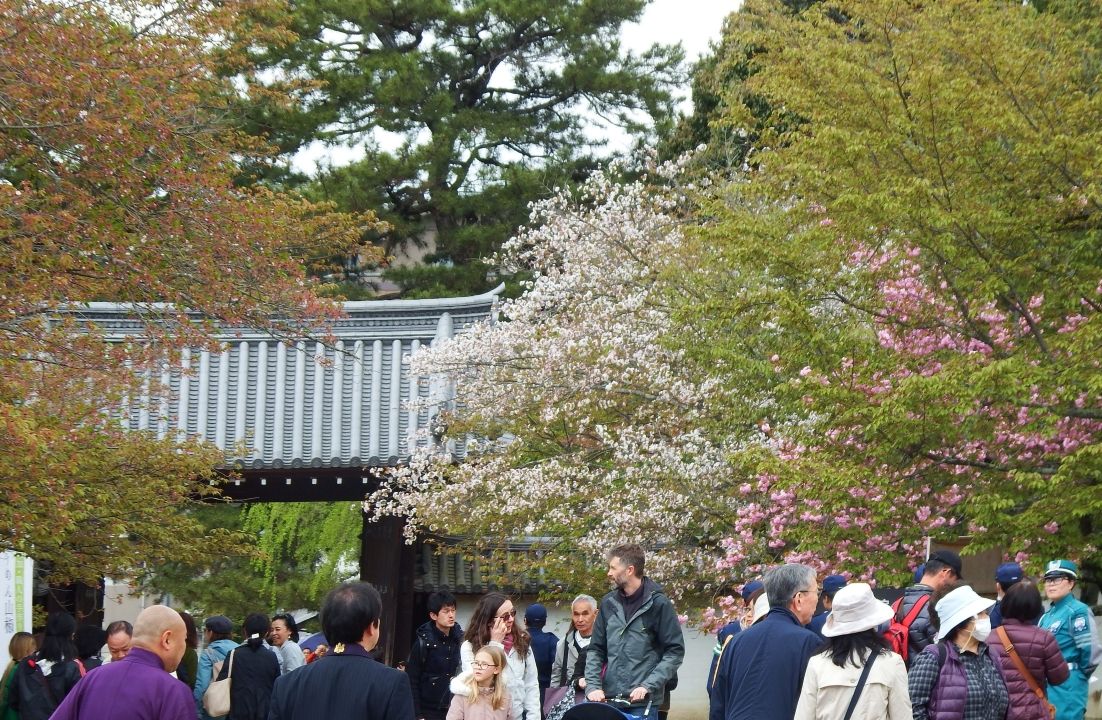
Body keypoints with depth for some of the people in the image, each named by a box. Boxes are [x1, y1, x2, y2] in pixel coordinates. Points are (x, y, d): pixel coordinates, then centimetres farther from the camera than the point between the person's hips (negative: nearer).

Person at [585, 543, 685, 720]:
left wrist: (648, 686, -15)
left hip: (644, 703, -4)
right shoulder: (608, 603, 9)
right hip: (609, 700, 4)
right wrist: (593, 686, -4)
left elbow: (675, 652, -5)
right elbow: (596, 650, 12)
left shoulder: (658, 604, -5)